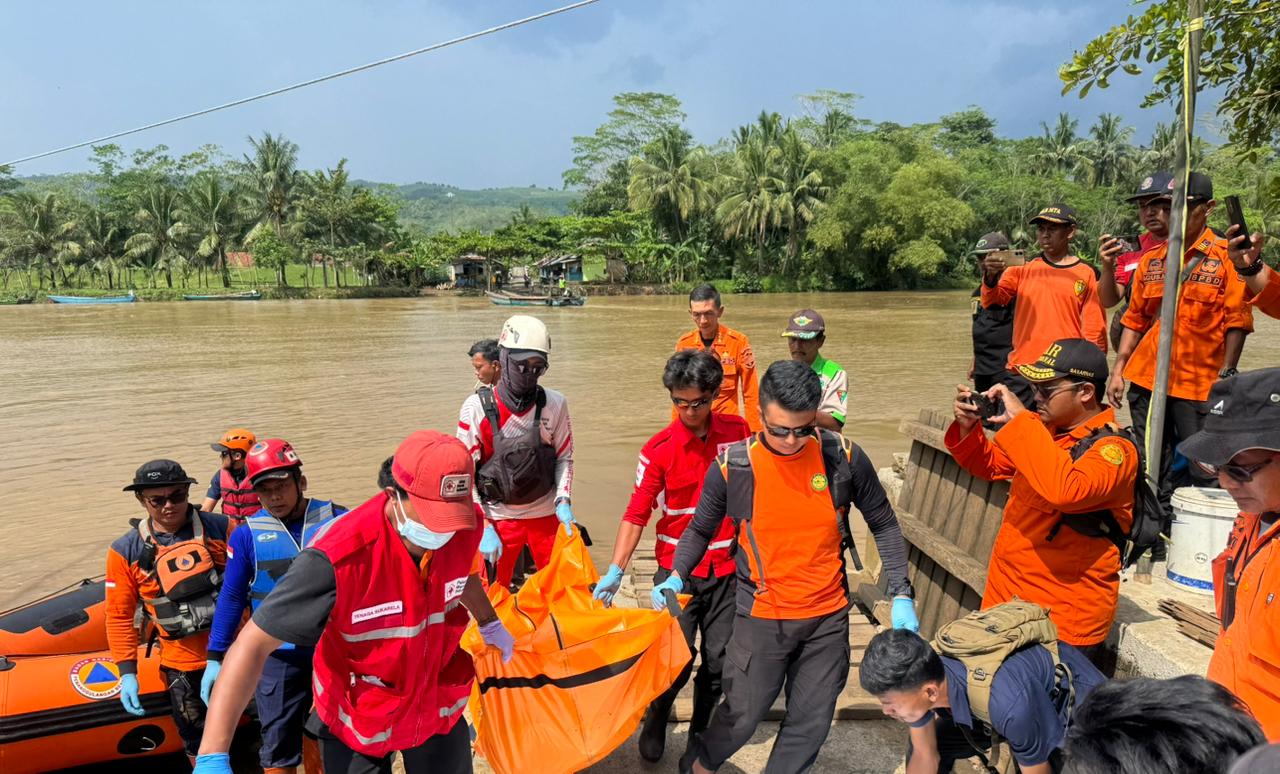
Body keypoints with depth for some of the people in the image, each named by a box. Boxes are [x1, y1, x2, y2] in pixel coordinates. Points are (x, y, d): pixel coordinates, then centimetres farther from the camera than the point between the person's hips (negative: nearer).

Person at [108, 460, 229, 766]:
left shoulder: (221, 528, -8)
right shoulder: (126, 552, -7)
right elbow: (119, 617, -1)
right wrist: (127, 673, -6)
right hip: (184, 664, 0)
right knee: (199, 742, 13)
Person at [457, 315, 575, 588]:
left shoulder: (555, 404, -6)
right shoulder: (477, 408, -12)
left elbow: (564, 458, 5)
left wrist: (563, 501, -9)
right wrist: (482, 528, -13)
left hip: (547, 515, 2)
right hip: (498, 518, -1)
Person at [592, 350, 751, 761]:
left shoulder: (739, 432, -4)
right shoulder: (659, 448, -11)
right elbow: (636, 513, -10)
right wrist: (615, 571, -18)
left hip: (727, 569, 2)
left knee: (720, 660, 8)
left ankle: (701, 731, 33)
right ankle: (654, 723, 31)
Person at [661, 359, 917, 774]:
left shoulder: (843, 458, -11)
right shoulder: (732, 467, -13)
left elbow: (884, 525, 2)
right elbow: (700, 530, 2)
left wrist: (900, 595, -4)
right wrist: (676, 576, -13)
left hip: (828, 616, 2)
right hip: (761, 618, -2)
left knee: (811, 724, 13)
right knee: (743, 715, 9)